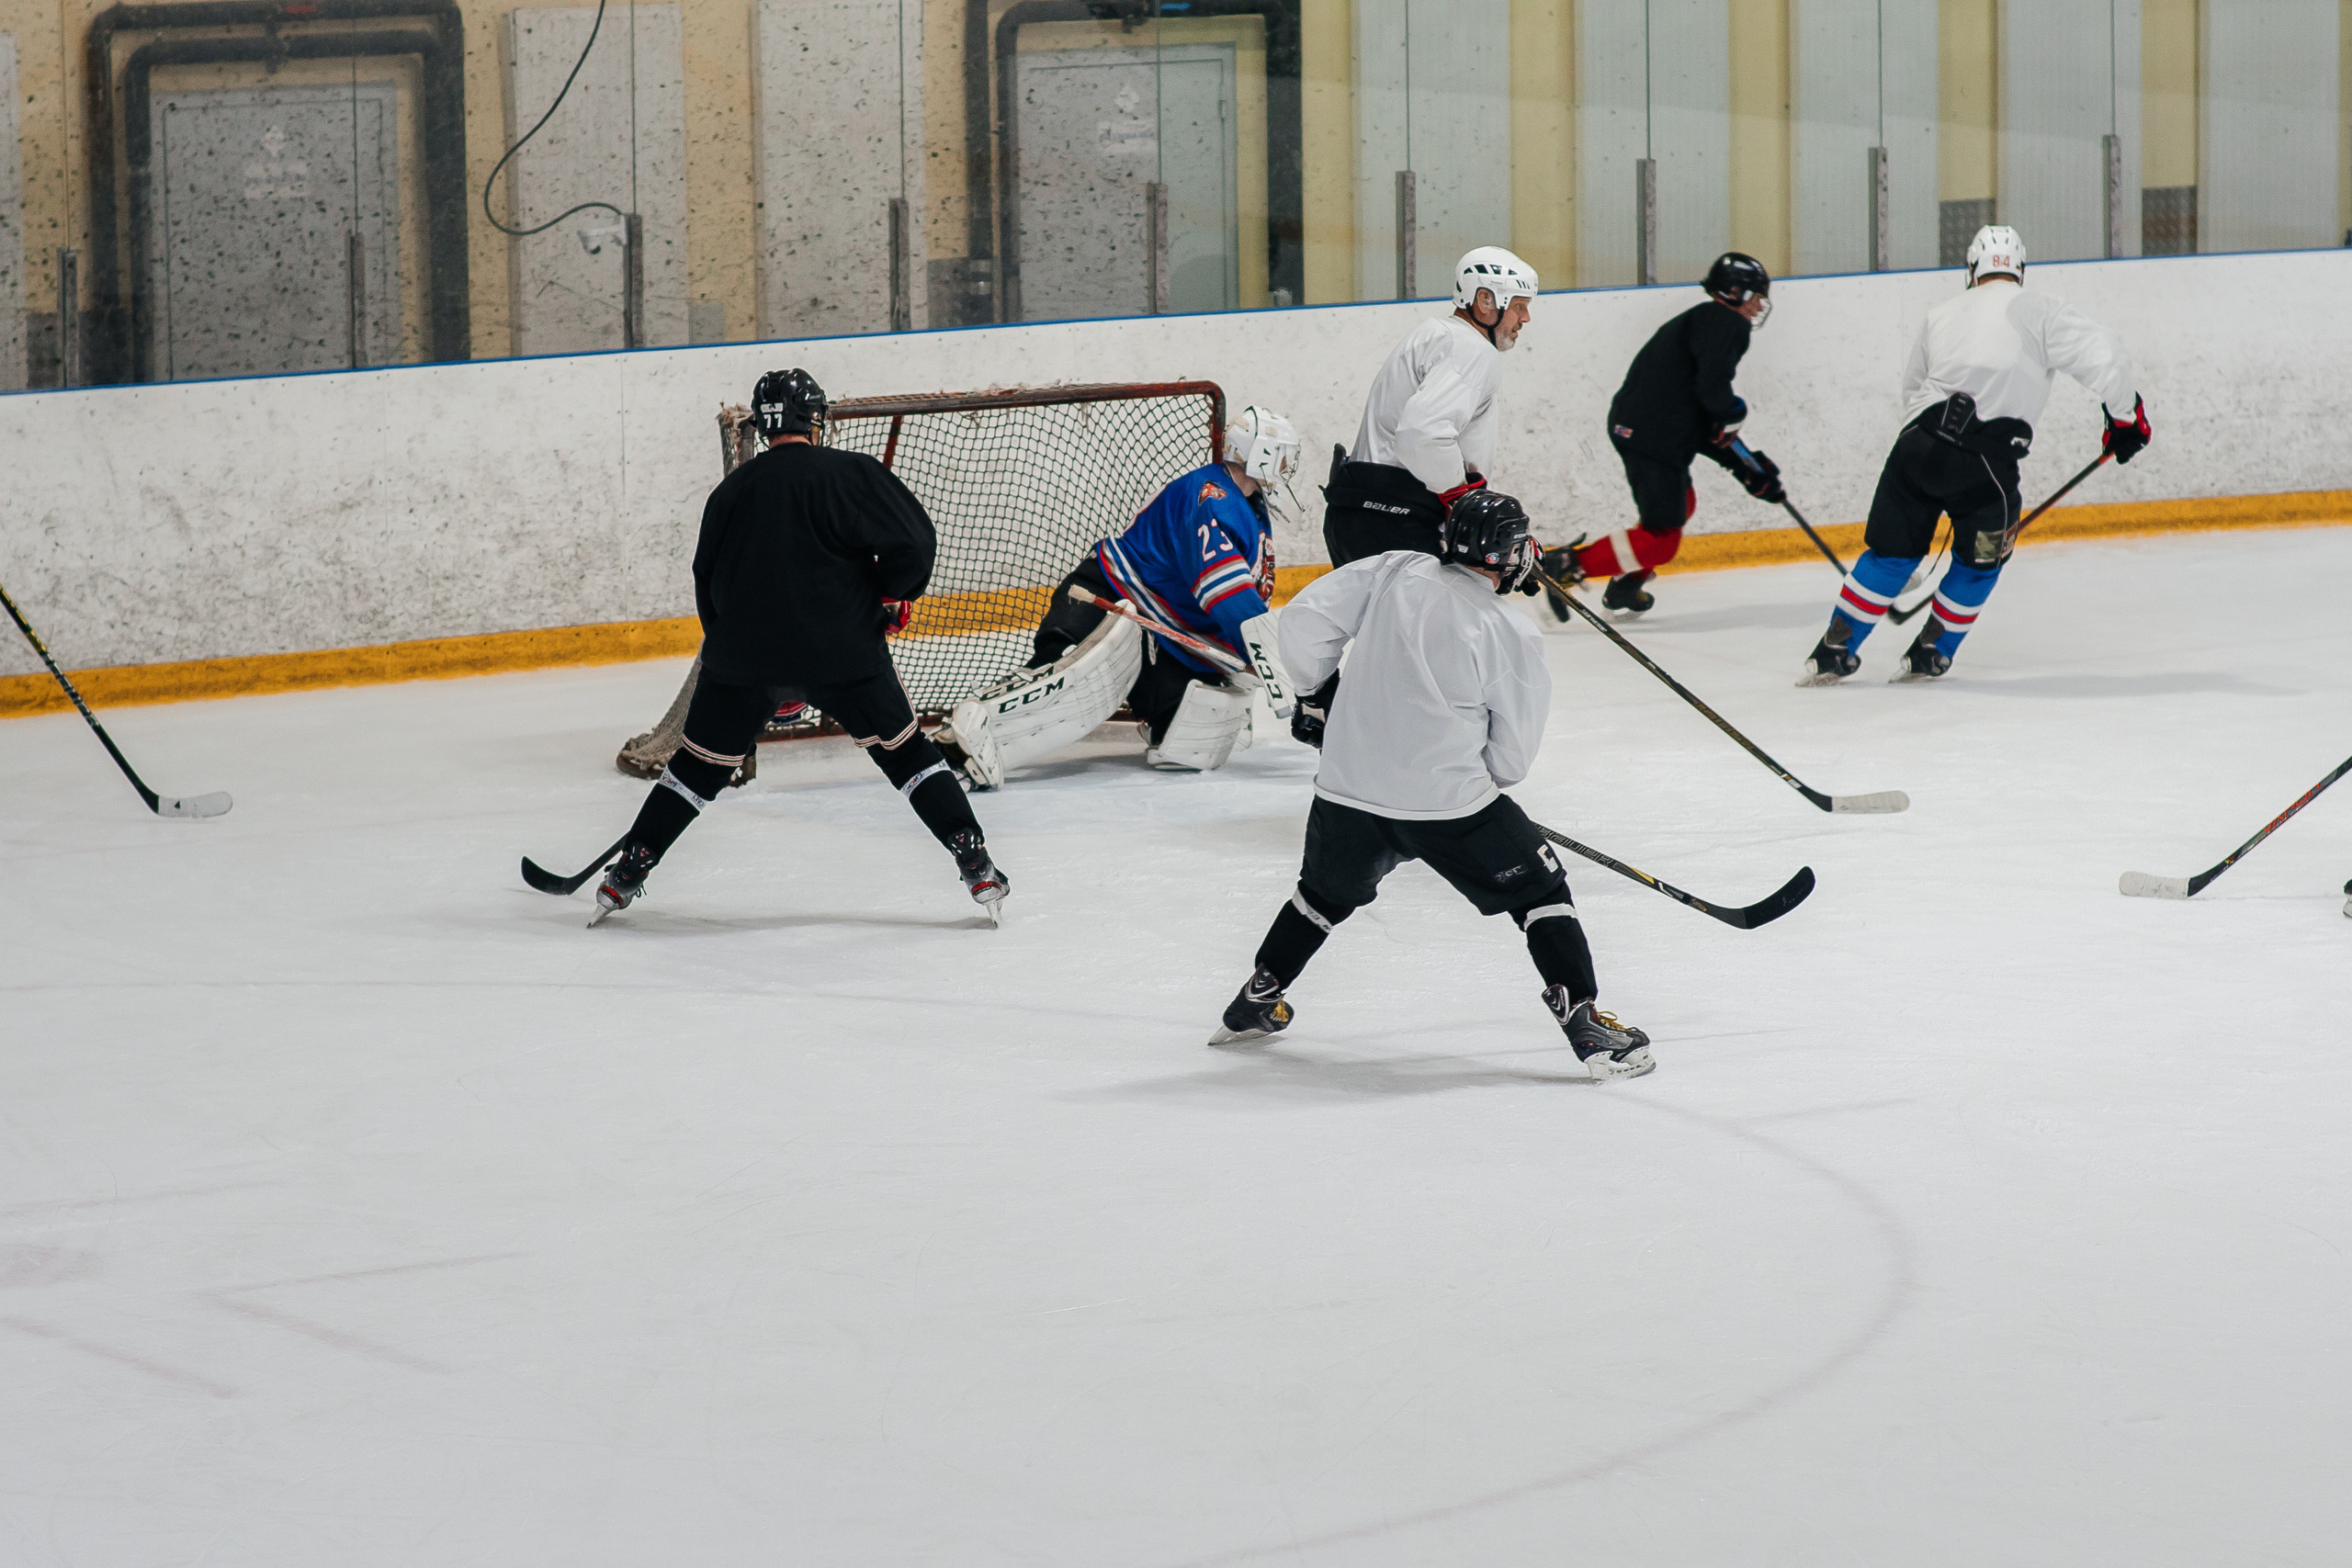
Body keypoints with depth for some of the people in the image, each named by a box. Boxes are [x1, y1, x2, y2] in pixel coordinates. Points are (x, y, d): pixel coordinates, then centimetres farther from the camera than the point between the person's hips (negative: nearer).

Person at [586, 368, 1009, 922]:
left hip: (744, 656, 3)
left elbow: (708, 586, 17)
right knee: (904, 752, 9)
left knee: (700, 766, 15)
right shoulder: (850, 473, -4)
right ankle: (977, 866, 3)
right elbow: (913, 540, -11)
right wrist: (894, 596, 10)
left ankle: (625, 874, 17)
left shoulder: (732, 491, 10)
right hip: (842, 650, -3)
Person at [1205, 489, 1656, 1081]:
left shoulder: (1395, 573, -1)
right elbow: (1512, 758, -3)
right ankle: (1584, 1022, 2)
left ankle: (1255, 1001, 40)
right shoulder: (1514, 638, -10)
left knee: (1328, 893, 30)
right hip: (1450, 804, -4)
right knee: (1540, 892, 11)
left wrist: (1319, 690, 17)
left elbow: (1306, 617, 2)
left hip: (1348, 789, 4)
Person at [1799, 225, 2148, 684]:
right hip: (1986, 459, -4)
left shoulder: (1942, 314, 21)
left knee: (1892, 552, 17)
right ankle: (1931, 654, 23)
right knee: (1980, 558, 20)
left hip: (1919, 441, 4)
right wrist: (2125, 417, 13)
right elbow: (2102, 354, -1)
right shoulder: (2040, 311, 7)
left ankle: (1833, 651, 18)